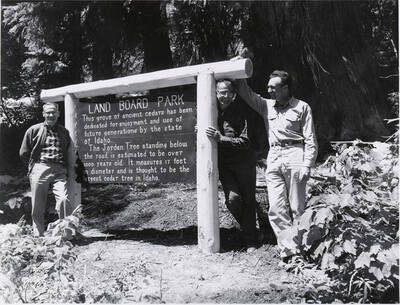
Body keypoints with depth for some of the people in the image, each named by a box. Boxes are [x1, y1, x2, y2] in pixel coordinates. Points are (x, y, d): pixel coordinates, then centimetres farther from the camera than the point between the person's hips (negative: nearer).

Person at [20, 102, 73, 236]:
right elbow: (23, 153, 11)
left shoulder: (64, 132, 16)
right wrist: (34, 166, 8)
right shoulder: (34, 130, 9)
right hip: (39, 170, -1)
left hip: (59, 171, 1)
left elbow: (69, 152, 21)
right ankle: (38, 236, 15)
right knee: (38, 207, 2)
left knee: (64, 200, -19)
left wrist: (64, 166, 10)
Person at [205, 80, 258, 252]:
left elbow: (245, 142, -16)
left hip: (243, 160, -2)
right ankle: (248, 227, 20)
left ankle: (250, 240, 19)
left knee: (248, 200, 4)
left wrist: (221, 138, -25)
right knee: (233, 198, -11)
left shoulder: (240, 111, -10)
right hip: (223, 162, 2)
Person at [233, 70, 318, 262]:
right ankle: (289, 249, -4)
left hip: (295, 155, -4)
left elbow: (310, 140, 2)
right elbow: (247, 93, 26)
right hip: (273, 159, 4)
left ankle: (299, 249, 5)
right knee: (276, 208, -6)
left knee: (297, 208, -2)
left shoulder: (302, 107, 6)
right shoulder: (267, 106, 19)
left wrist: (307, 166, -8)